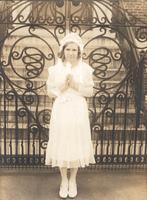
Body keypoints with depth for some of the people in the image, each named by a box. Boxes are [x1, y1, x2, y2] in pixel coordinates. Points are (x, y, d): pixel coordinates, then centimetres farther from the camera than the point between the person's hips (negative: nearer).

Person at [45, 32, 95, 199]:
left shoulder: (85, 69, -1)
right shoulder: (55, 69, 0)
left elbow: (90, 92, 1)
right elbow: (49, 91, 3)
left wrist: (76, 86, -15)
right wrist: (61, 88, -15)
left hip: (78, 111, 0)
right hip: (60, 111, 1)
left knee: (76, 143, 5)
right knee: (61, 144, 5)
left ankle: (73, 180, 24)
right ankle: (64, 180, 23)